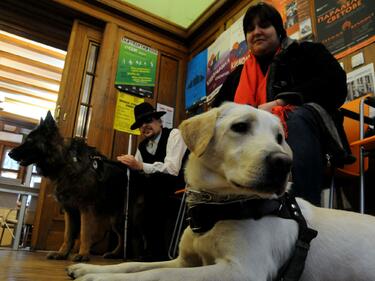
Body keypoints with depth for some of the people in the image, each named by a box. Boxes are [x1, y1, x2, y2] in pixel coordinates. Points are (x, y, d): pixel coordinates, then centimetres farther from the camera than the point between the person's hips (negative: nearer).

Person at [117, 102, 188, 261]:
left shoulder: (174, 134, -8)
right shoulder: (142, 146, 12)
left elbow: (172, 169, -22)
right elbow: (137, 169, 2)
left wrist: (140, 166, -27)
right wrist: (128, 164, -18)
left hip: (180, 190, -6)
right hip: (155, 191, 6)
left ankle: (157, 249, -15)